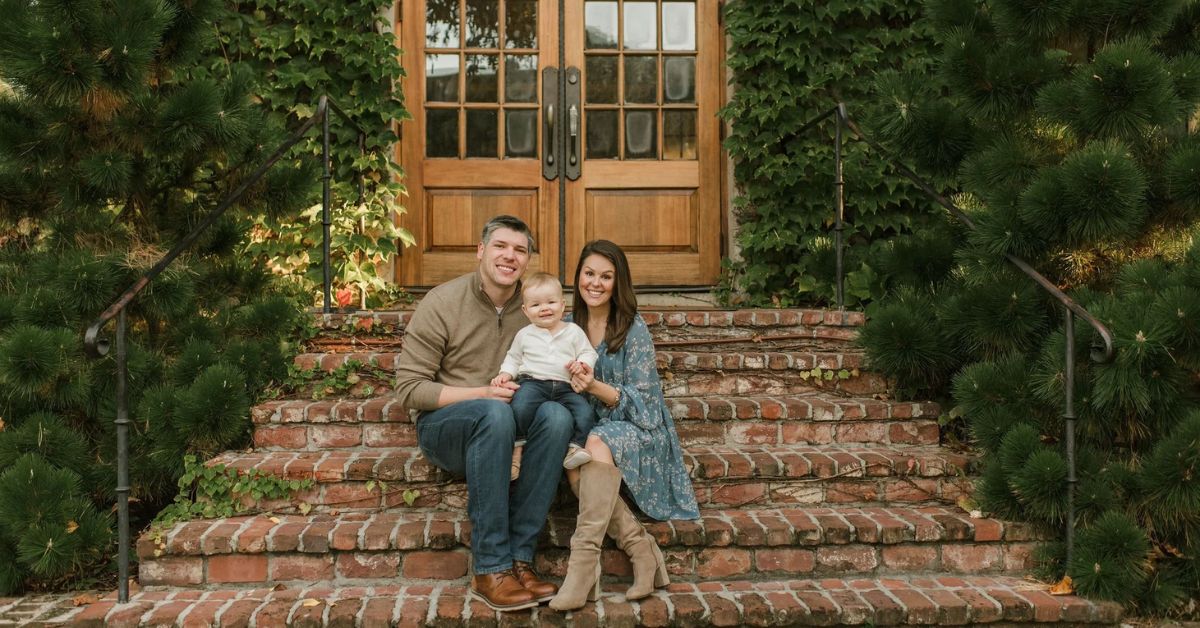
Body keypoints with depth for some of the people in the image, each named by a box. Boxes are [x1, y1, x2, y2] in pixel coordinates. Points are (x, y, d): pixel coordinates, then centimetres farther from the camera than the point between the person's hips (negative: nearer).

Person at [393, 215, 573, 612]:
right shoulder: (442, 303, -7)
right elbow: (409, 388, -10)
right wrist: (481, 394, -22)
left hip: (506, 429, 3)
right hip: (444, 426, -3)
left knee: (557, 416, -28)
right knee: (495, 413, -36)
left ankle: (519, 558, -27)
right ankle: (490, 569, -32)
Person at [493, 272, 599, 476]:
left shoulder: (573, 331, 12)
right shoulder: (524, 335, 16)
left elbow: (589, 353, 12)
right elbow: (513, 358, 24)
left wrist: (581, 364, -10)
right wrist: (505, 374, 5)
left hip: (566, 386, 1)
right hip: (533, 383, -1)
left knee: (584, 411, -27)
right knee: (520, 407, -33)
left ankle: (574, 447, -17)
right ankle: (516, 446, -19)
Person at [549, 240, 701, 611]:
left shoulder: (634, 330, -5)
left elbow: (642, 401, -10)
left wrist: (595, 387, -26)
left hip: (638, 431, -3)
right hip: (590, 429, 4)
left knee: (597, 444, -37)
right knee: (575, 469, -32)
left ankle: (583, 561, -38)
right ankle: (641, 548, -22)